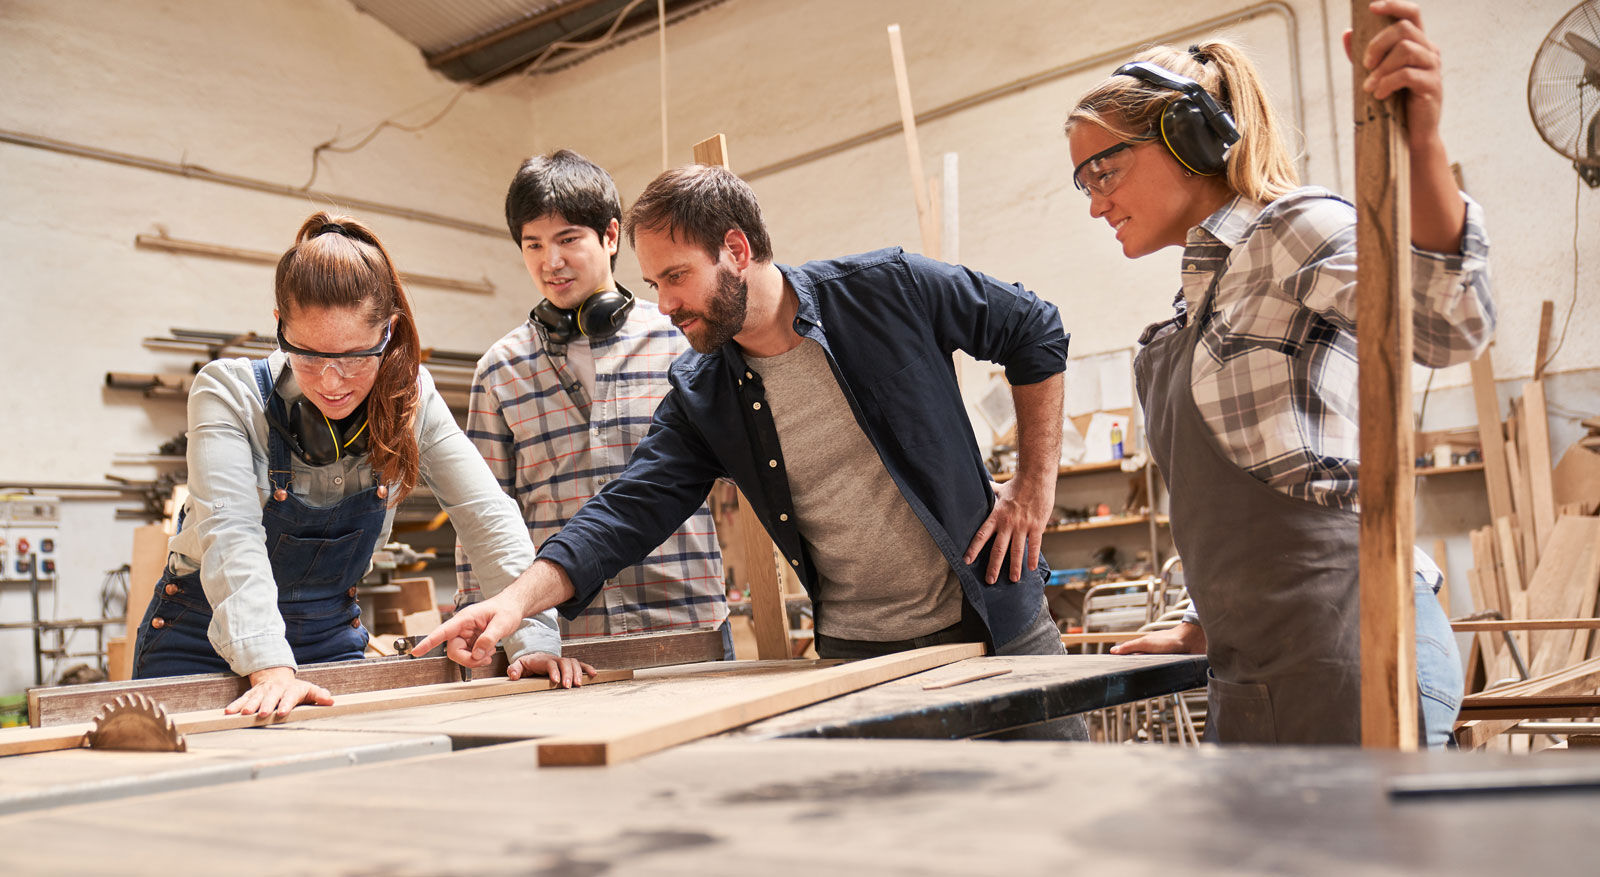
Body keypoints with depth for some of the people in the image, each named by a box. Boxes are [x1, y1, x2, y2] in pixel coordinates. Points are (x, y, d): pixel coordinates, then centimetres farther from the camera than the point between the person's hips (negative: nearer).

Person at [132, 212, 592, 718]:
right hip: (204, 641, -2)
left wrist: (535, 636, -22)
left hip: (331, 639, 2)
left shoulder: (409, 400, -10)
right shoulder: (228, 392, -18)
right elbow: (230, 534, -29)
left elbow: (488, 517, -10)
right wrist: (269, 668, -42)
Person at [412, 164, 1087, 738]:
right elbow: (629, 511, -6)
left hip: (998, 628, -2)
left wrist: (1035, 485, -3)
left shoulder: (887, 289, -10)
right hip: (855, 655, 2)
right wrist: (518, 599, -22)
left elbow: (1035, 332, 2)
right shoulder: (700, 396, -1)